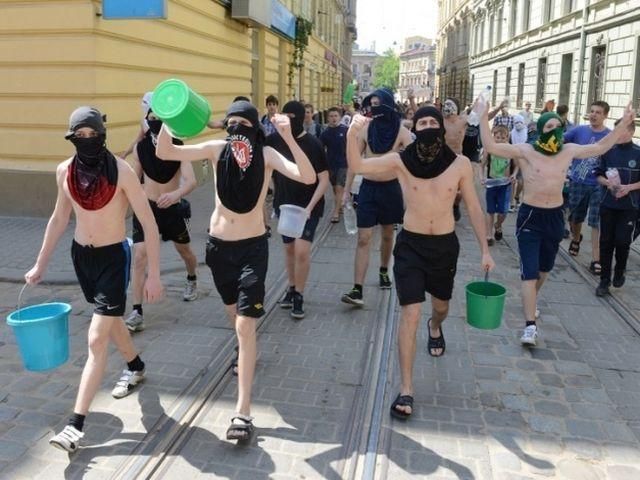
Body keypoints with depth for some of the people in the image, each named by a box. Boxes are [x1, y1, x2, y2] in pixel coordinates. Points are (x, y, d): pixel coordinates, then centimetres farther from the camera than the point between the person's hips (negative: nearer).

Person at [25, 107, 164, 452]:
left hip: (113, 257, -6)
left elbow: (149, 223, -16)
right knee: (110, 321, 24)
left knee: (96, 340, -8)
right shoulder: (65, 171, -3)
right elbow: (59, 218, 10)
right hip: (80, 255, 6)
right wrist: (41, 263, 13)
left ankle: (76, 424, -2)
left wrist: (154, 274, -18)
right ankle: (135, 367, 50)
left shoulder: (122, 171, -19)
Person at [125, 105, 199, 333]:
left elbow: (191, 181, -29)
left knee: (185, 251, 20)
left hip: (173, 208, -1)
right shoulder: (140, 148, -7)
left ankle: (192, 280, 55)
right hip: (146, 207, 1)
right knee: (139, 256, -12)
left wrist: (177, 194, -47)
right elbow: (135, 179, 8)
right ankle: (137, 313, -10)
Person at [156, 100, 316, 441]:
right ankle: (245, 352, 57)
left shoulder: (266, 155, -11)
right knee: (234, 311, 24)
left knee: (245, 325, -8)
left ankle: (243, 412, -5)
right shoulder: (218, 149, -4)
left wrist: (289, 138, -35)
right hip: (218, 245, 4)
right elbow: (164, 153, -10)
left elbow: (307, 177, -25)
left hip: (252, 247, -4)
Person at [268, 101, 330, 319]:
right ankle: (291, 288, 32)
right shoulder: (274, 140, -4)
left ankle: (299, 296, 5)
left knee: (302, 250, -11)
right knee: (289, 248, 14)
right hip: (284, 204, 4)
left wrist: (310, 207, -21)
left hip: (308, 206, -4)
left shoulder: (313, 144, -15)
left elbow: (324, 180, -13)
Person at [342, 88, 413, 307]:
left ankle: (384, 271, 40)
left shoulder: (401, 132, -6)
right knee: (363, 239, -6)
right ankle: (357, 290, -8)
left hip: (391, 188, 0)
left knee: (387, 234, 16)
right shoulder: (365, 130, 0)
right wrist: (346, 190, 3)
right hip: (368, 188, 1)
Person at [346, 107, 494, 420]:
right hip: (410, 245, -2)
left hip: (445, 245, 2)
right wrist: (353, 134, -37)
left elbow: (473, 208, 0)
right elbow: (357, 166, -20)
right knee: (410, 315, -9)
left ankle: (435, 327, 63)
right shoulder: (401, 160, -10)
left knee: (441, 306, 24)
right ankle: (406, 390, 0)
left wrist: (485, 250, 1)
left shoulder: (460, 164, -7)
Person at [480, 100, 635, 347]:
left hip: (555, 216, 5)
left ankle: (530, 302, 48)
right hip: (530, 216, -5)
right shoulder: (525, 151, -12)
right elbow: (491, 146, -20)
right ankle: (530, 326, -8)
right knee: (530, 271, -10)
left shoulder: (569, 150, 1)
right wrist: (484, 118, -26)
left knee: (544, 268, 20)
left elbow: (600, 147, 16)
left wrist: (624, 123, 16)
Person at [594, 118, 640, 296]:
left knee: (622, 241, -3)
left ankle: (620, 271, 25)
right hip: (608, 205, 2)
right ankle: (604, 279, 15)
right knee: (606, 242, 5)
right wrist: (607, 182, -12)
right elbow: (599, 175, 8)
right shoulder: (608, 152, 2)